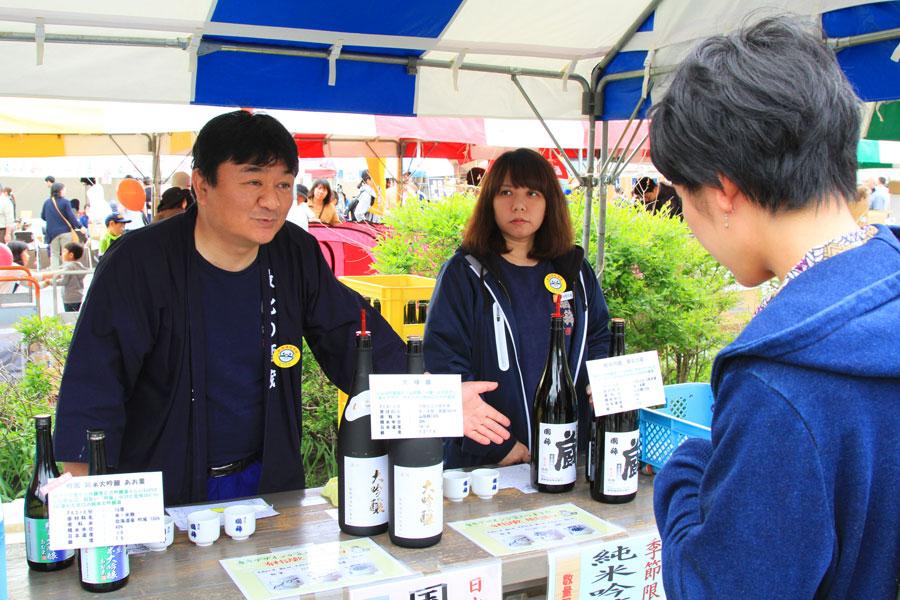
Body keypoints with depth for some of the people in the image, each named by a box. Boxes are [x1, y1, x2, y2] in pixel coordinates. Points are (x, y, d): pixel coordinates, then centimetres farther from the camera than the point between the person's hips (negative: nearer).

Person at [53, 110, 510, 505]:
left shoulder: (296, 253, -4)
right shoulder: (139, 262, -18)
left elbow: (351, 337, -2)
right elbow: (94, 384, -21)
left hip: (267, 479, 4)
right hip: (160, 493, -4)